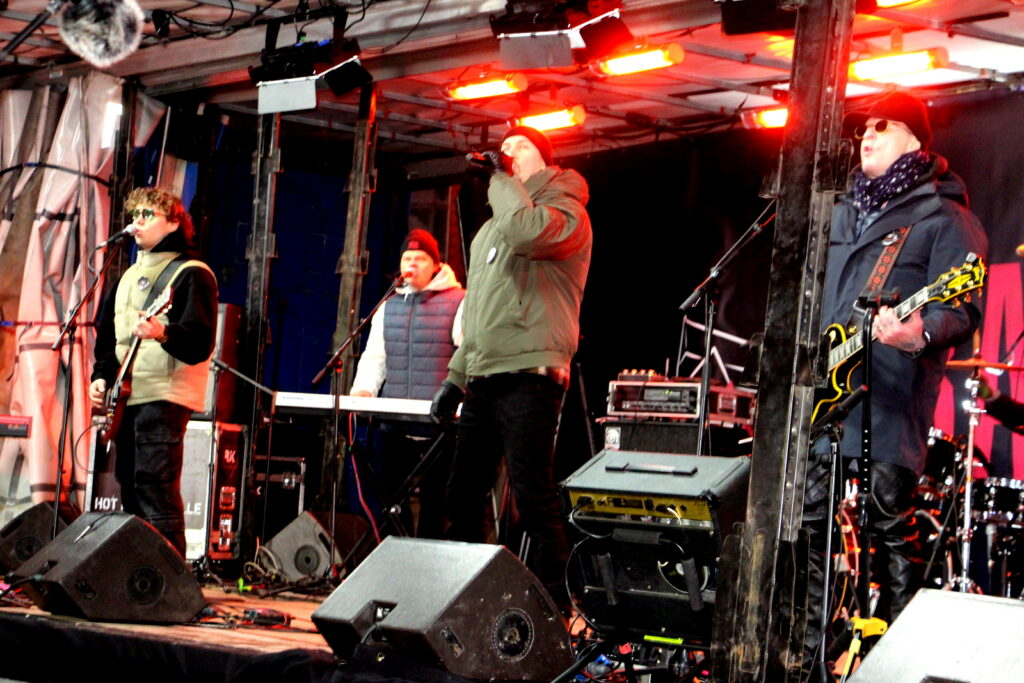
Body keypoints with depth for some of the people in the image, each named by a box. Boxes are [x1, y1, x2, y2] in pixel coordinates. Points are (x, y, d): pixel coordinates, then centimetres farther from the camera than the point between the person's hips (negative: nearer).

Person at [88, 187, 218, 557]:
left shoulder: (191, 274, -3)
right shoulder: (129, 276, 22)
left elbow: (200, 340, -14)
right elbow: (107, 334, 27)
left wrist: (163, 333, -33)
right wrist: (101, 376, 11)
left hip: (164, 397, -9)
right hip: (124, 397, 9)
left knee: (155, 486, -15)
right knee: (129, 487, 10)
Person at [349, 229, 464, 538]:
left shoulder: (458, 304, 0)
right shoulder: (388, 308, 19)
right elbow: (374, 357, 16)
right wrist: (363, 390, -2)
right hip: (394, 424, 5)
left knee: (434, 499, -3)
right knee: (392, 498, 6)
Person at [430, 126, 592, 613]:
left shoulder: (567, 214, -1)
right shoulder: (492, 228, 26)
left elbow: (525, 231, -26)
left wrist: (504, 179, -9)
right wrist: (456, 376, 22)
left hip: (529, 377, -9)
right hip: (483, 380, 9)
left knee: (532, 497, -12)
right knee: (463, 495, 8)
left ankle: (553, 606, -9)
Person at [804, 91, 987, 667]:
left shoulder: (943, 217, -1)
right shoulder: (844, 212, 21)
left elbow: (962, 309, -11)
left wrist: (921, 333, -31)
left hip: (892, 399, -7)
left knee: (891, 528, -4)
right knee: (809, 519, 6)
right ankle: (807, 645, 15)